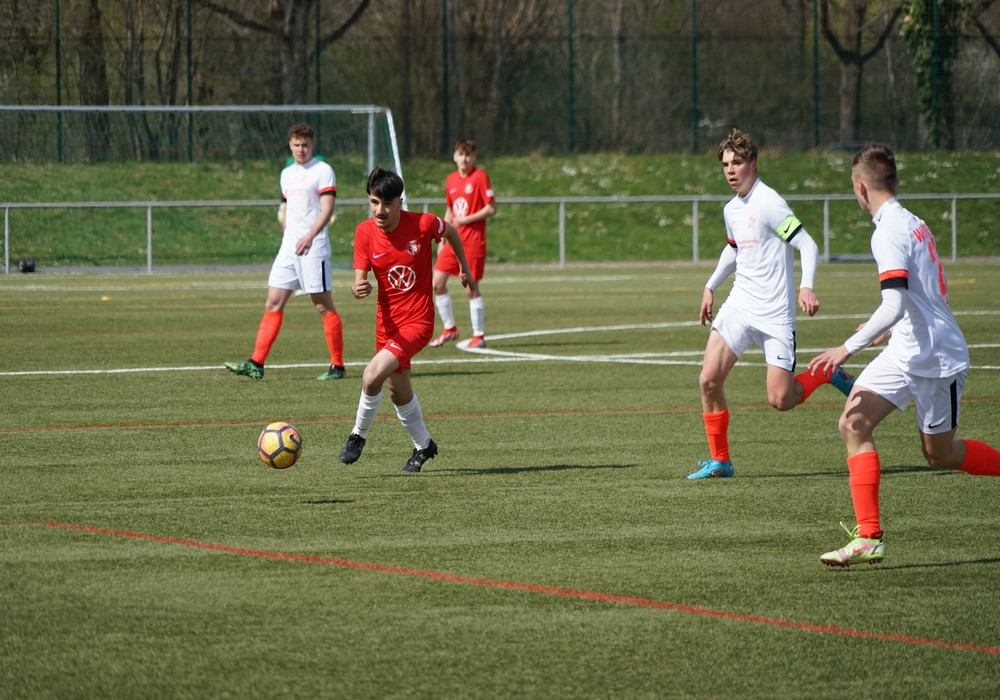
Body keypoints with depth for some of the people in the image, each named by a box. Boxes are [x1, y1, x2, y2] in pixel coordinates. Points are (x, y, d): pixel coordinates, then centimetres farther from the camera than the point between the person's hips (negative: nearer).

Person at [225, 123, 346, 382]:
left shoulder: (323, 171, -5)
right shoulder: (287, 174, 17)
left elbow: (327, 208, -15)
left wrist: (309, 236, -27)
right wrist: (289, 236, 15)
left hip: (313, 247, -7)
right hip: (288, 248, 7)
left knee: (323, 306, -3)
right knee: (273, 303, 1)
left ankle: (337, 365, 5)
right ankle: (256, 364, -2)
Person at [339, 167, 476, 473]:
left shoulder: (422, 224, -18)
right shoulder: (365, 232, -10)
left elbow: (451, 232, 4)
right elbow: (360, 278, -13)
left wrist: (464, 268, 17)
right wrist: (358, 288, -38)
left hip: (418, 321, -5)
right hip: (387, 321, 5)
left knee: (372, 375, -22)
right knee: (398, 390, 19)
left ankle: (359, 435, 2)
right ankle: (423, 445, 42)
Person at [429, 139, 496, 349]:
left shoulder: (480, 177, -8)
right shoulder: (451, 180, 12)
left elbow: (491, 209, -11)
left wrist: (465, 220, -17)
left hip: (473, 241, -6)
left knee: (471, 288, -4)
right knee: (437, 283, 1)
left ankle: (478, 336, 6)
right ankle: (449, 329, 14)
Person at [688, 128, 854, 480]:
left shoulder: (768, 203, -13)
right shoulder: (731, 209, 12)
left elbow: (807, 245, -18)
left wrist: (807, 286, -33)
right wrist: (711, 286, 28)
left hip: (774, 313, -7)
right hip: (739, 306, 7)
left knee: (780, 400, -10)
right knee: (708, 379, -8)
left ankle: (827, 373, 19)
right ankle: (719, 460, 5)